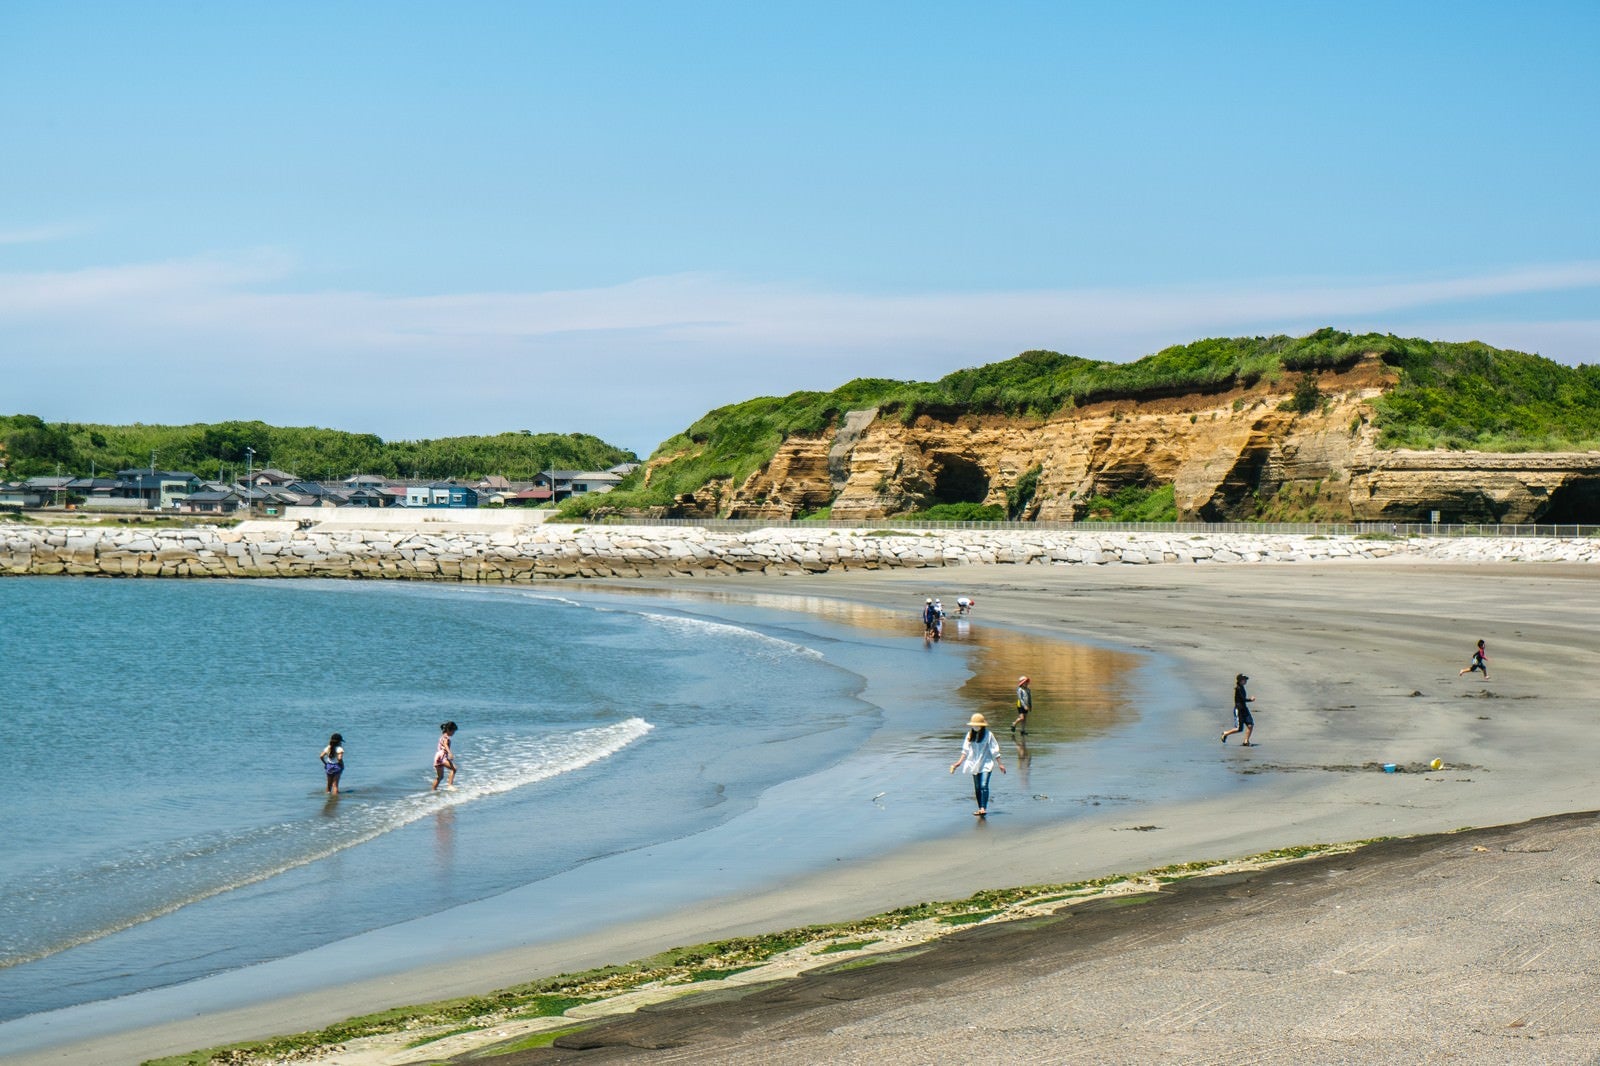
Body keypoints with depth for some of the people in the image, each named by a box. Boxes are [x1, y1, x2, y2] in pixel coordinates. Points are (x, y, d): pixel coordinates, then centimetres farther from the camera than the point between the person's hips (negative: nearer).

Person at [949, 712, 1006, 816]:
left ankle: (983, 808, -21)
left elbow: (995, 750, -5)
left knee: (984, 786, -17)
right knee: (977, 787, 8)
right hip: (974, 764, 5)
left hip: (986, 763, -5)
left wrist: (1000, 764, -4)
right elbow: (966, 750, 12)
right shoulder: (970, 735, 4)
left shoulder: (988, 735, -9)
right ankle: (980, 808, 17)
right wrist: (959, 762, 9)